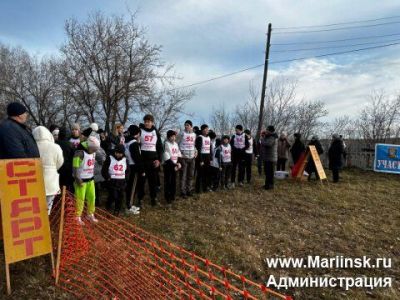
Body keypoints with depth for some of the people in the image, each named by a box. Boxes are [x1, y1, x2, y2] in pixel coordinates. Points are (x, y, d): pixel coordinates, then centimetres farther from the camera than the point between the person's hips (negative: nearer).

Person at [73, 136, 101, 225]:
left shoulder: (93, 153, 5)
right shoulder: (80, 152, -19)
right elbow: (75, 167, -19)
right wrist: (77, 179, -20)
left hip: (90, 179, 7)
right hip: (81, 180, -7)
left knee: (92, 197, 12)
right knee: (80, 199, 1)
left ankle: (90, 214, 27)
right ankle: (78, 217, 14)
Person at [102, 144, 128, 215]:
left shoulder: (125, 159, 8)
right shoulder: (109, 158, -5)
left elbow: (127, 170, 19)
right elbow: (104, 170, -5)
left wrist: (125, 177, 6)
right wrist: (108, 178, -11)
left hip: (122, 182, 4)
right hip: (112, 181, -4)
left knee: (120, 197, 6)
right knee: (113, 196, -11)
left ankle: (117, 210, 21)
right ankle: (108, 206, 17)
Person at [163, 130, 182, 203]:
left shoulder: (176, 144, 10)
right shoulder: (166, 144, -13)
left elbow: (179, 154, 13)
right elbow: (167, 157, -17)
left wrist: (178, 163, -3)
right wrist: (174, 165, -16)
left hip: (175, 165, 6)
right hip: (167, 165, -6)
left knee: (174, 181, 11)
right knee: (168, 181, -2)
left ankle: (172, 195, 22)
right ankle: (167, 197, 5)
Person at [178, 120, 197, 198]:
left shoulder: (194, 134, 11)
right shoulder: (182, 133, -3)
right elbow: (178, 144, 0)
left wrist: (196, 151, 5)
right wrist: (179, 152, -10)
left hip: (192, 157, 5)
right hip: (184, 157, -5)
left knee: (191, 175, 10)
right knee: (183, 175, -2)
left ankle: (189, 190, 22)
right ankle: (183, 192, 5)